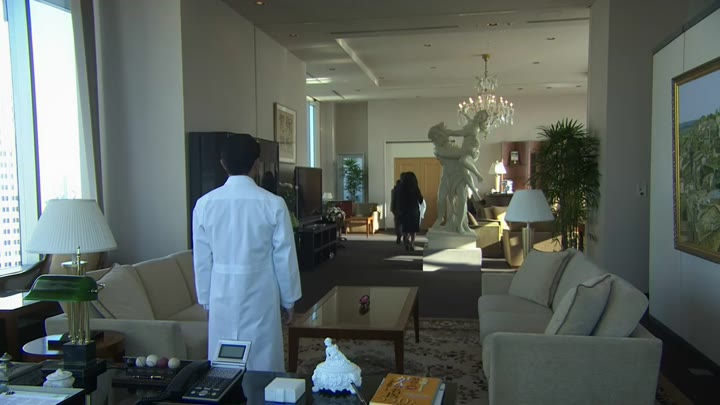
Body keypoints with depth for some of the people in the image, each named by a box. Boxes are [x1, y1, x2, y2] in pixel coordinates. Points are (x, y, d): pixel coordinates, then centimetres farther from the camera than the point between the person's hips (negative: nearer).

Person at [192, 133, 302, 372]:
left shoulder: (205, 204, -5)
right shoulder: (273, 204, -11)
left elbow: (202, 260, 2)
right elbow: (285, 258, -5)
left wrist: (206, 300, 14)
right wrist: (289, 300, 7)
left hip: (222, 299, 3)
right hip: (260, 298, -2)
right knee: (263, 365, 9)